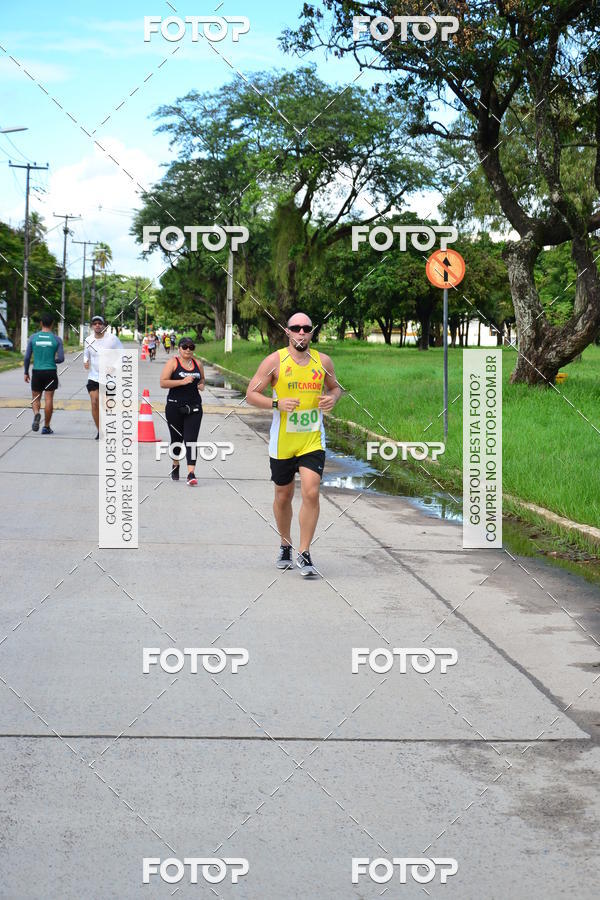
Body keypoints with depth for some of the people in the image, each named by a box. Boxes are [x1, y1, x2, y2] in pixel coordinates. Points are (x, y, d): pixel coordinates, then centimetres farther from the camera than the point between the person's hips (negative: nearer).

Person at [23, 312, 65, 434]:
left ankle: (36, 414, -17)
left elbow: (27, 357, -3)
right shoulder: (56, 339, -4)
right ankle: (46, 427, 5)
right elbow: (61, 358, -8)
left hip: (37, 372, 1)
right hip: (51, 372, -1)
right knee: (49, 399, 4)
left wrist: (26, 372, 8)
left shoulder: (33, 338, -2)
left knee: (35, 398, 13)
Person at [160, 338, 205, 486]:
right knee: (177, 439, 12)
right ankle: (175, 466, 37)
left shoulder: (197, 364, 10)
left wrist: (202, 385, 4)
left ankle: (191, 473, -18)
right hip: (175, 406, -2)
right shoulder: (172, 363, -3)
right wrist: (182, 381, -20)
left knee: (191, 440, -9)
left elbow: (202, 379, 27)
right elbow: (163, 382, -11)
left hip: (194, 407, 2)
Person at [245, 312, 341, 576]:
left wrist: (332, 398, -3)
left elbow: (335, 387, 21)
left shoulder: (323, 361, 3)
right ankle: (285, 547, 34)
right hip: (283, 442, -1)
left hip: (313, 440, 1)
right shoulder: (275, 361, -5)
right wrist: (277, 403, -20)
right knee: (283, 496, 12)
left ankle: (304, 554, -5)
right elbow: (251, 394, -4)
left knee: (311, 493, -13)